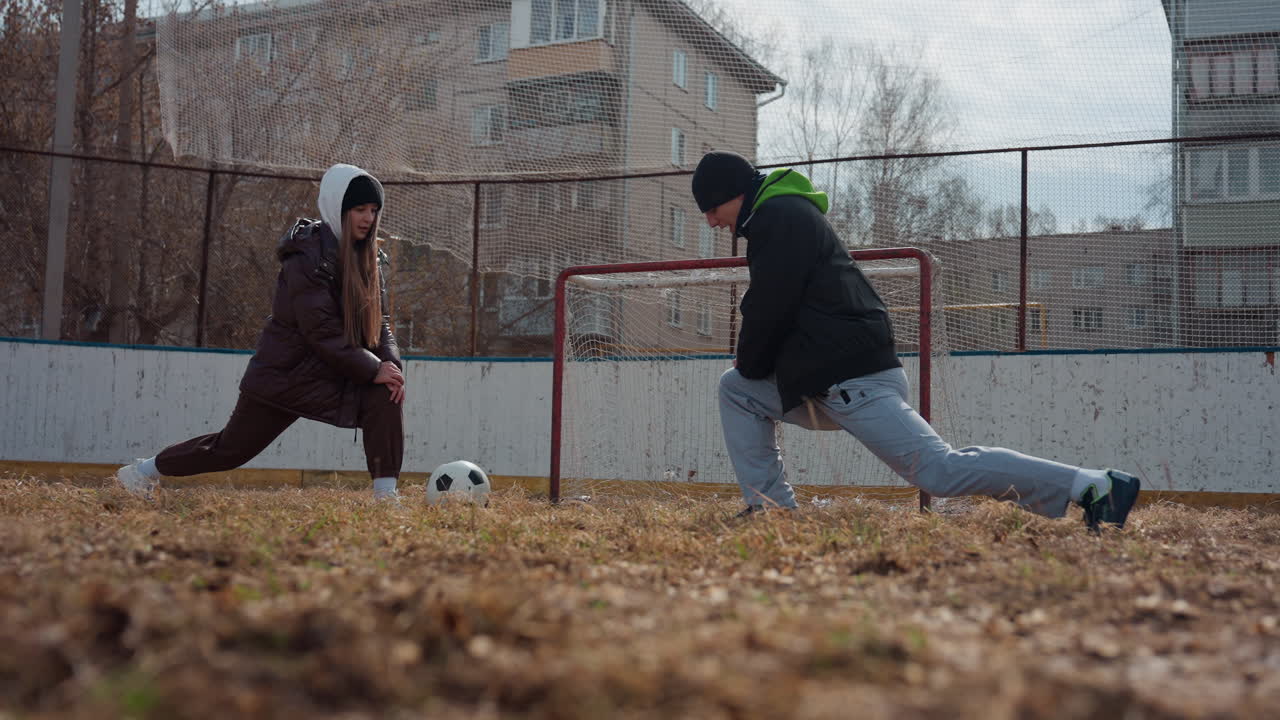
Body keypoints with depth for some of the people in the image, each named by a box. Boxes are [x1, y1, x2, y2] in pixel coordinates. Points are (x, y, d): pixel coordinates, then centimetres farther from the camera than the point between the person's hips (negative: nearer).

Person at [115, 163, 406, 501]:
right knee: (231, 448, 5)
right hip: (285, 374, -6)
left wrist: (391, 365, -14)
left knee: (387, 397, -20)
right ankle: (145, 470, 29)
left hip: (334, 373, 6)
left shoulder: (369, 258, 4)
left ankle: (385, 495, -14)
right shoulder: (308, 256, -19)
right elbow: (322, 332, -24)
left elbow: (379, 322, 4)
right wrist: (373, 370, -24)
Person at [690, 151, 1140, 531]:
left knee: (939, 470, -16)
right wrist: (747, 369, 17)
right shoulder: (788, 213, 26)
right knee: (735, 389, 16)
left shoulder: (780, 215, -7)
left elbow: (770, 309, -13)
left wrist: (749, 365, 4)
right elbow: (775, 308, 28)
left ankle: (1091, 485, -16)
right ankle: (772, 509, 10)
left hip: (854, 377, -11)